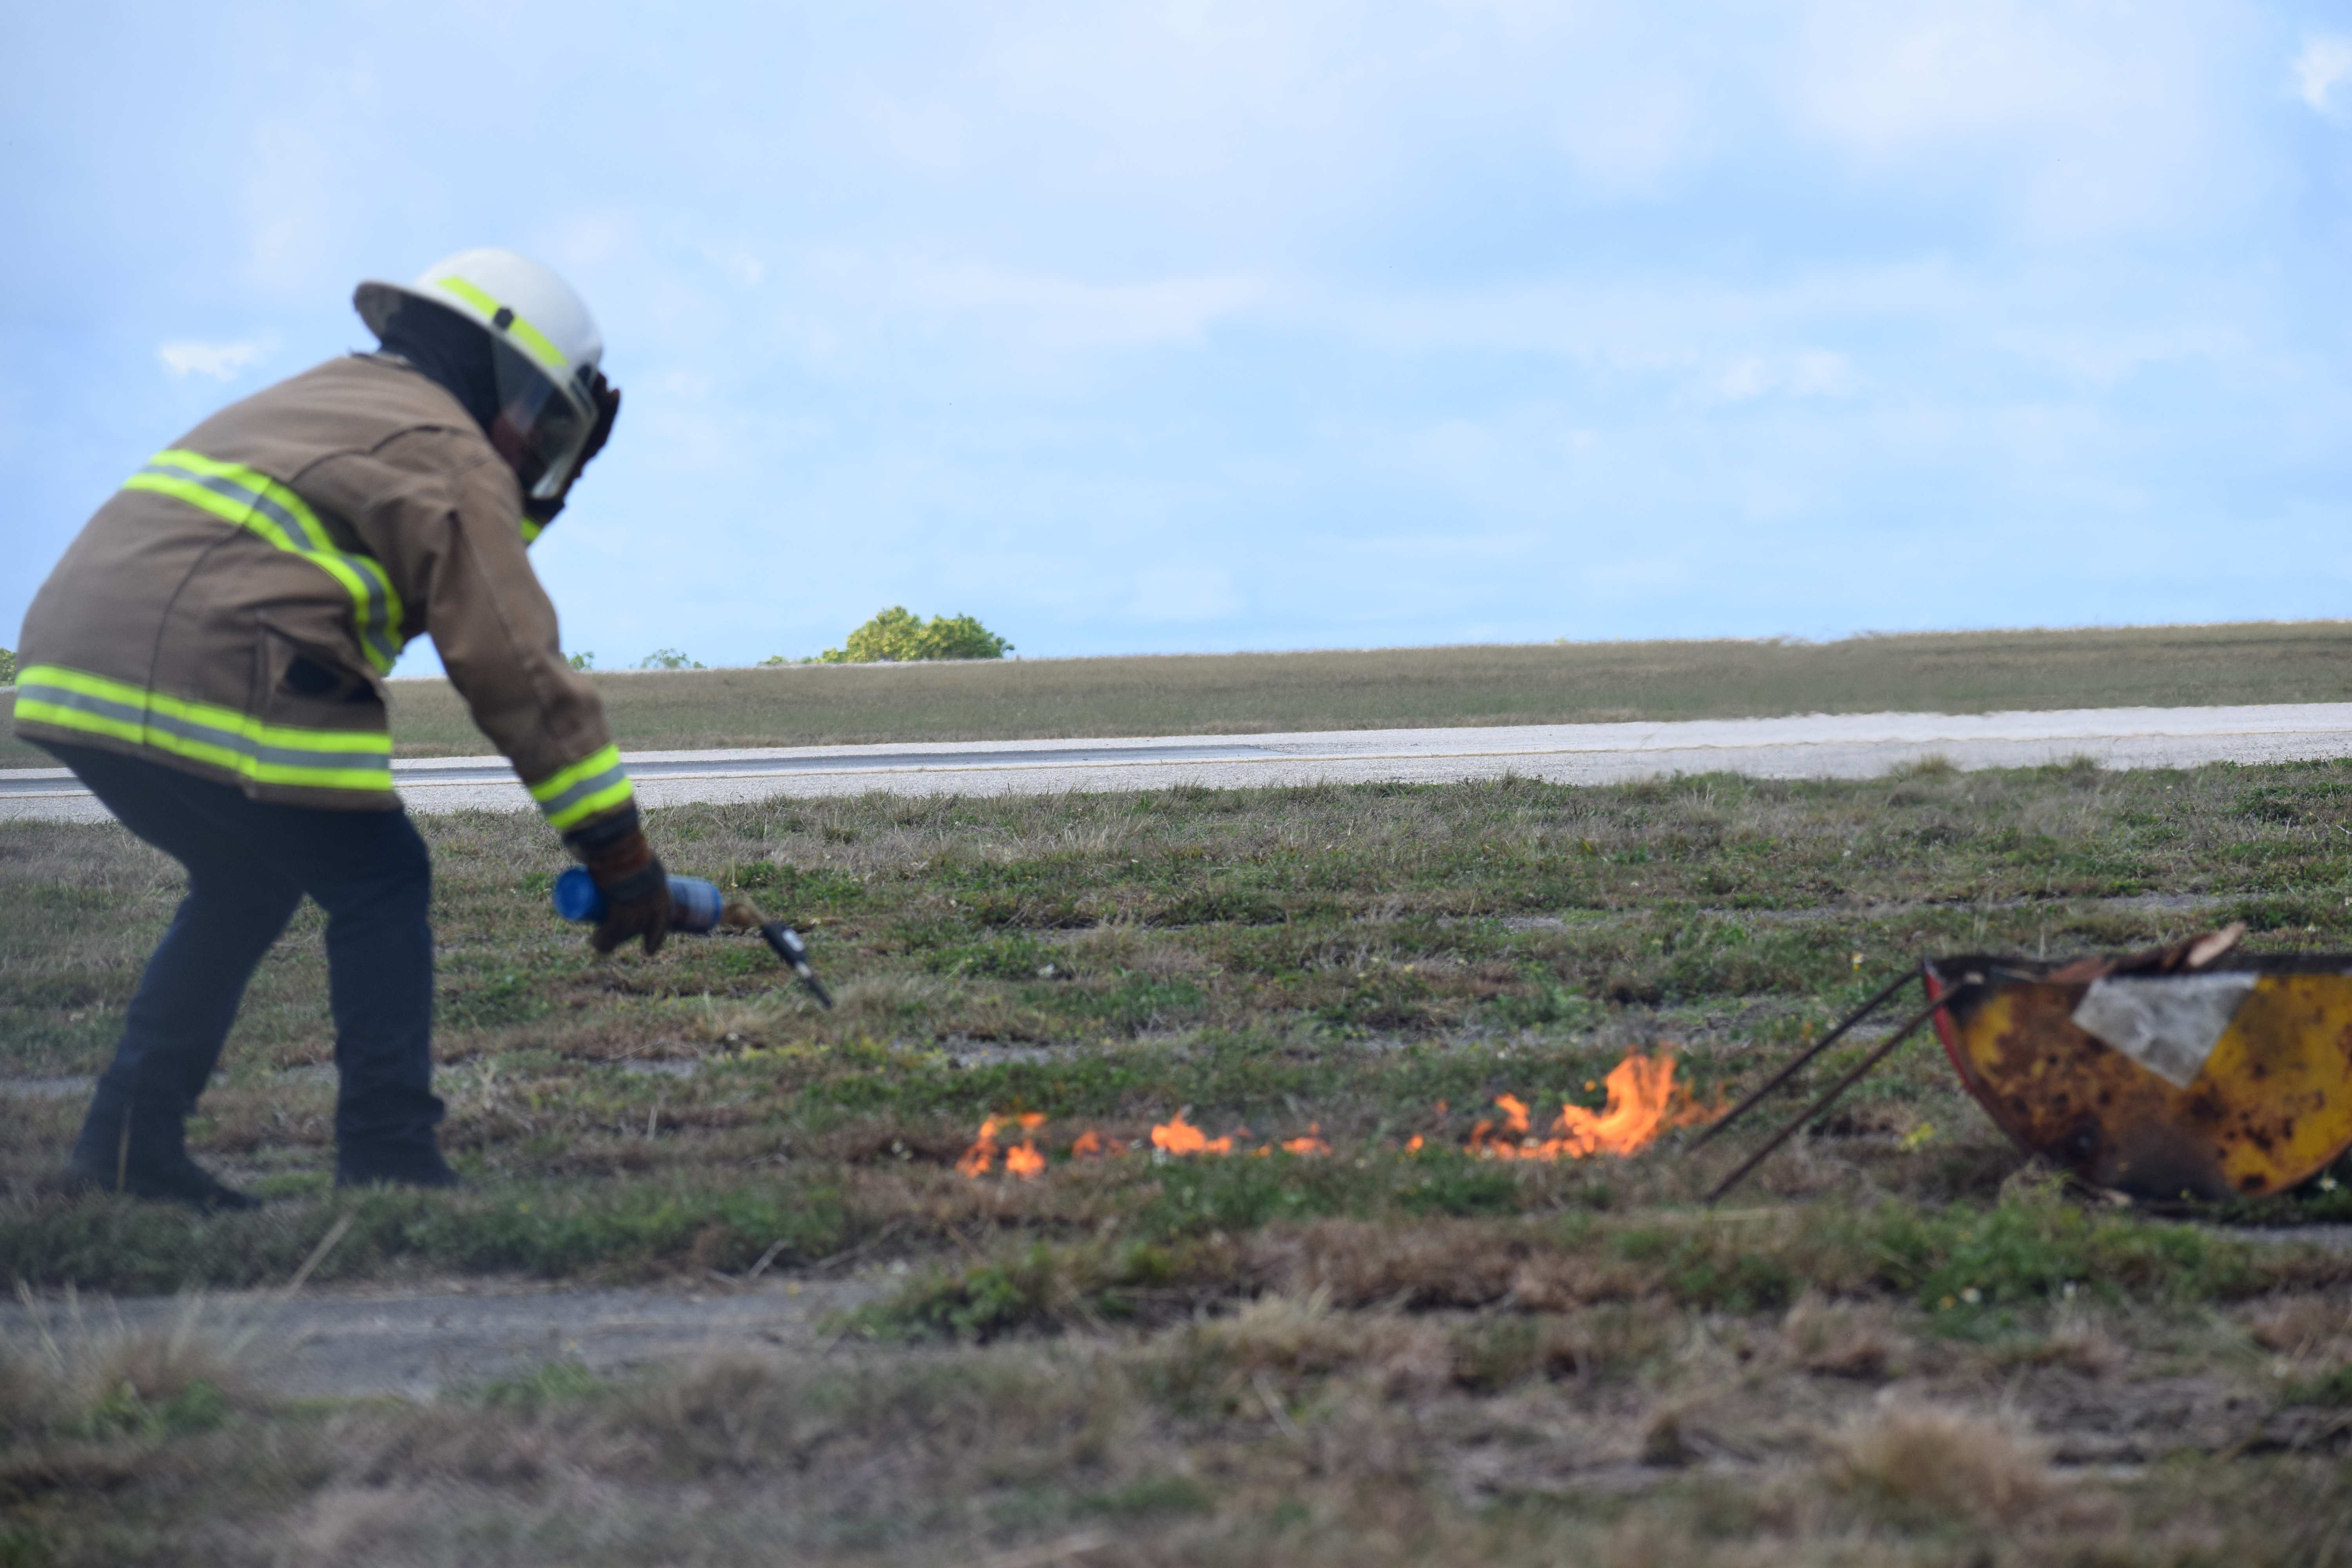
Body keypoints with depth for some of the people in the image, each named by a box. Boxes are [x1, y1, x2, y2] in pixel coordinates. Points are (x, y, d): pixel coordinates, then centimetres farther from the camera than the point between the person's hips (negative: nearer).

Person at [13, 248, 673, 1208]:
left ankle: (127, 1144, 22)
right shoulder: (449, 456, 3)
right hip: (210, 676, -9)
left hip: (75, 668, 9)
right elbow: (517, 670, -2)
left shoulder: (323, 404, 29)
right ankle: (387, 1165, 0)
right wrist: (618, 849, 0)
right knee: (379, 887, 4)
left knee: (245, 884, 24)